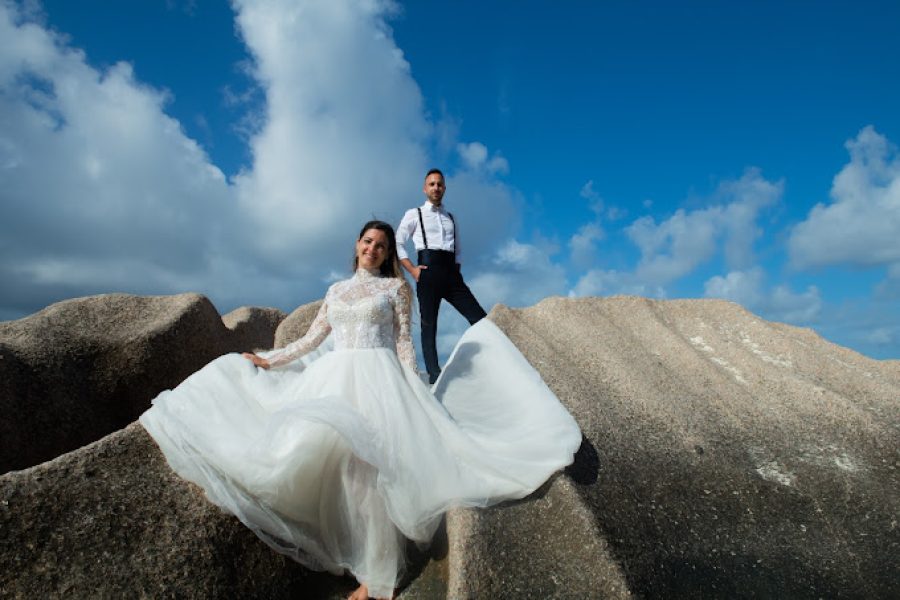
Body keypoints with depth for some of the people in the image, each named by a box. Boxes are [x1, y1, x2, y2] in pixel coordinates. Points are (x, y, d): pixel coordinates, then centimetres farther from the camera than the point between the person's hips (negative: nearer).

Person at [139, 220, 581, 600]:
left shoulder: (397, 287, 8)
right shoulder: (335, 290, 19)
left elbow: (404, 343, 2)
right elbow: (311, 339, 22)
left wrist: (414, 392, -7)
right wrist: (269, 361, 22)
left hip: (379, 378, -4)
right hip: (334, 379, 4)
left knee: (369, 466, -13)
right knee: (320, 447, -15)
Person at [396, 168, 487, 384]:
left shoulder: (451, 218, 24)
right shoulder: (414, 214, 12)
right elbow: (398, 244, 5)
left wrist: (457, 272, 9)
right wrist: (412, 269, -6)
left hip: (451, 273, 4)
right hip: (429, 271, -4)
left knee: (481, 319, -7)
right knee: (429, 325, -5)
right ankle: (434, 373, -3)